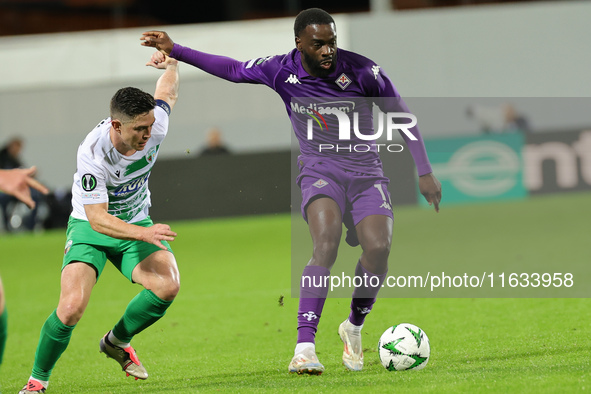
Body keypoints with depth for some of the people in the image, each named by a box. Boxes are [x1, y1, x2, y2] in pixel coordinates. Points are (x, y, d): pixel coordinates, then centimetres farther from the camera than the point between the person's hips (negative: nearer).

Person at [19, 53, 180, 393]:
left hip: (137, 223, 4)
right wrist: (145, 234, -41)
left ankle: (117, 342, 6)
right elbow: (98, 219, -28)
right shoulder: (92, 153, -31)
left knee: (168, 286, -23)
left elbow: (168, 91, 5)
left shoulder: (155, 126, -19)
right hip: (90, 228, -4)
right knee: (72, 306, -25)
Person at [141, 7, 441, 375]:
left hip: (366, 172, 1)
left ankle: (354, 327, 7)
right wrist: (175, 50, 6)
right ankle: (305, 347, -35)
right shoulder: (282, 70, -8)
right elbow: (232, 69, 9)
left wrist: (425, 172, -2)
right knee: (327, 241, -28)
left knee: (378, 248, -22)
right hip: (320, 169, 0)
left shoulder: (362, 71, -13)